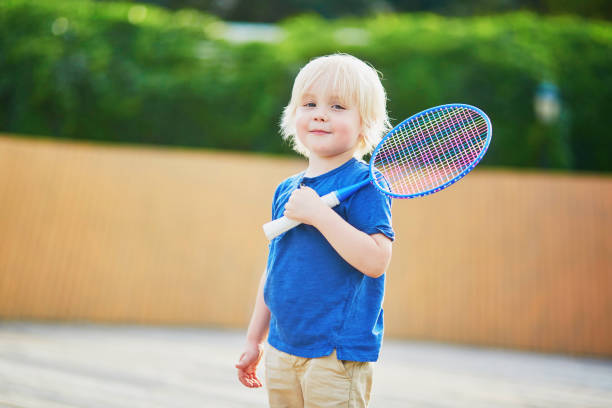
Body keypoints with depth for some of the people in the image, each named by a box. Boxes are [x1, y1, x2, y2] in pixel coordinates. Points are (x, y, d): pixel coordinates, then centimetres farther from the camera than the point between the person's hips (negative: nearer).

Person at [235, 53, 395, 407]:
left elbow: (376, 261, -23)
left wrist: (319, 214, -25)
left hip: (337, 355, -6)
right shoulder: (286, 190, 10)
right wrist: (254, 339, 19)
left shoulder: (364, 184, -11)